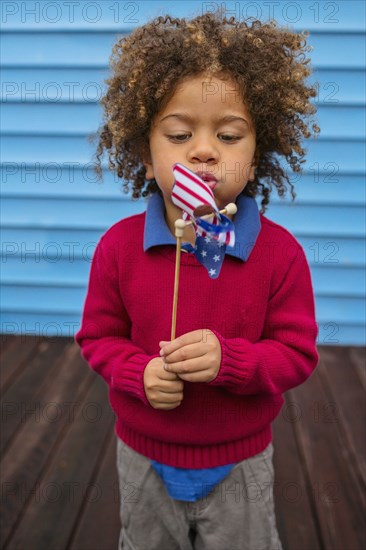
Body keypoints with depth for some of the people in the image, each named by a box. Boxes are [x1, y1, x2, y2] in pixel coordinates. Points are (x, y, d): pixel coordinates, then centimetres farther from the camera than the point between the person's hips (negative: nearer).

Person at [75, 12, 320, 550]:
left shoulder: (279, 252, -19)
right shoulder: (119, 245, -15)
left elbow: (297, 352, -13)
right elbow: (98, 336, -4)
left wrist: (229, 359, -31)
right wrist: (139, 373, -24)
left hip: (239, 464, -1)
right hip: (143, 458, 2)